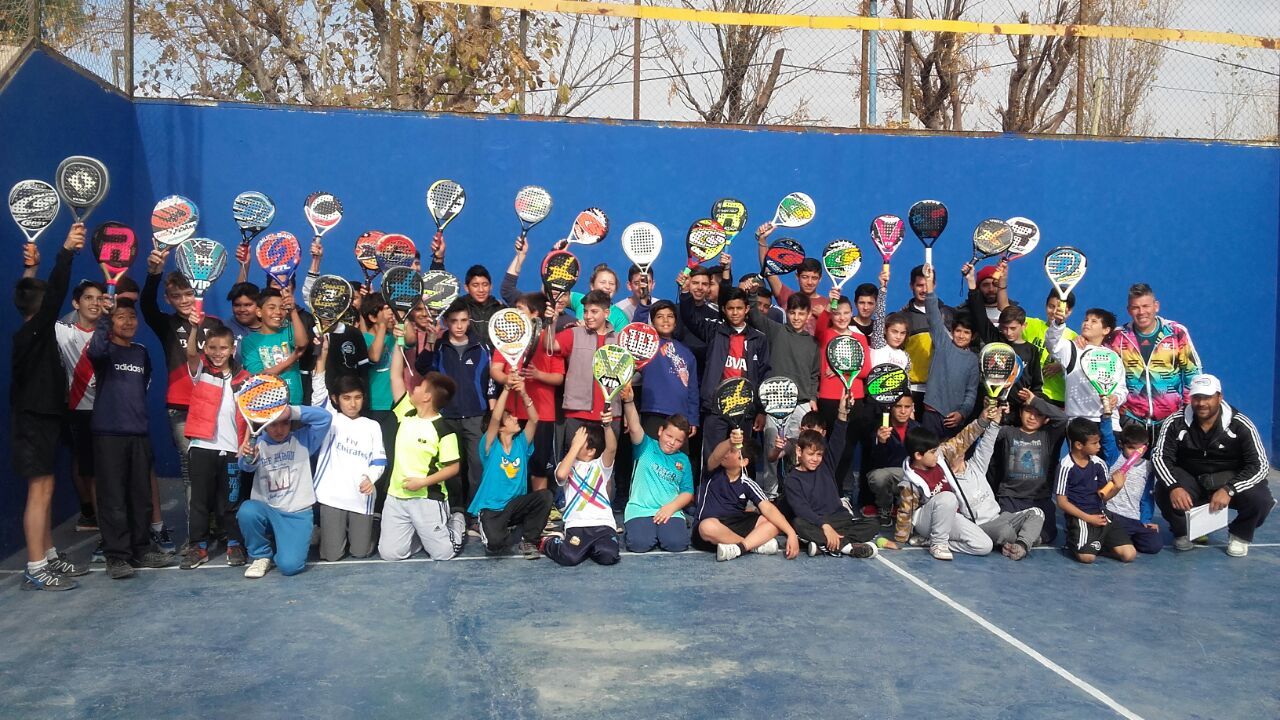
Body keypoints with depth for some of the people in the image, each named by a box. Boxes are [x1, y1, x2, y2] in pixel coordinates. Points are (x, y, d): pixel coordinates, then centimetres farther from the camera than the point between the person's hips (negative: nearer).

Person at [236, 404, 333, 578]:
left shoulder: (302, 440, 0)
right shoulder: (258, 443, 1)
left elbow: (324, 417, -14)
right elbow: (247, 466, -20)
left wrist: (291, 411, -26)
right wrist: (248, 457, -45)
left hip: (297, 514, -2)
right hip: (266, 511, 2)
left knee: (289, 566, -22)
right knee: (247, 511, -34)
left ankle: (281, 546, 17)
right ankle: (261, 555, -4)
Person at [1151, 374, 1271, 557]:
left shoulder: (1240, 425, -15)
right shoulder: (1175, 423, -11)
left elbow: (1260, 465, -16)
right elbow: (1159, 456, -13)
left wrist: (1229, 490, -32)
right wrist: (1174, 486, -33)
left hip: (1230, 482, -1)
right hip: (1191, 483, 1)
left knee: (1260, 498, -29)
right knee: (1163, 491, -29)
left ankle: (1240, 535, 6)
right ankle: (1183, 532, 5)